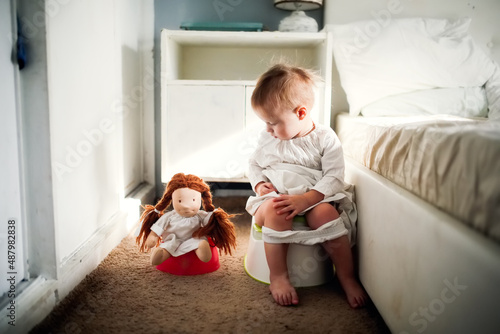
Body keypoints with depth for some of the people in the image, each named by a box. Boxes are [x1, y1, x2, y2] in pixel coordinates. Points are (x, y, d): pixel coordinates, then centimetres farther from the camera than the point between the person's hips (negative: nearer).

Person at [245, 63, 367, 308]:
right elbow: (254, 164, 23)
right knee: (275, 211, -33)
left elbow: (333, 177, -10)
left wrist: (305, 199, -24)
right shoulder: (267, 139, 10)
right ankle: (277, 276, -20)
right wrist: (259, 184, 0)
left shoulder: (325, 138, -3)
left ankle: (347, 277, -15)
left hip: (315, 198, -2)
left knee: (325, 213, -34)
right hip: (274, 198, 2)